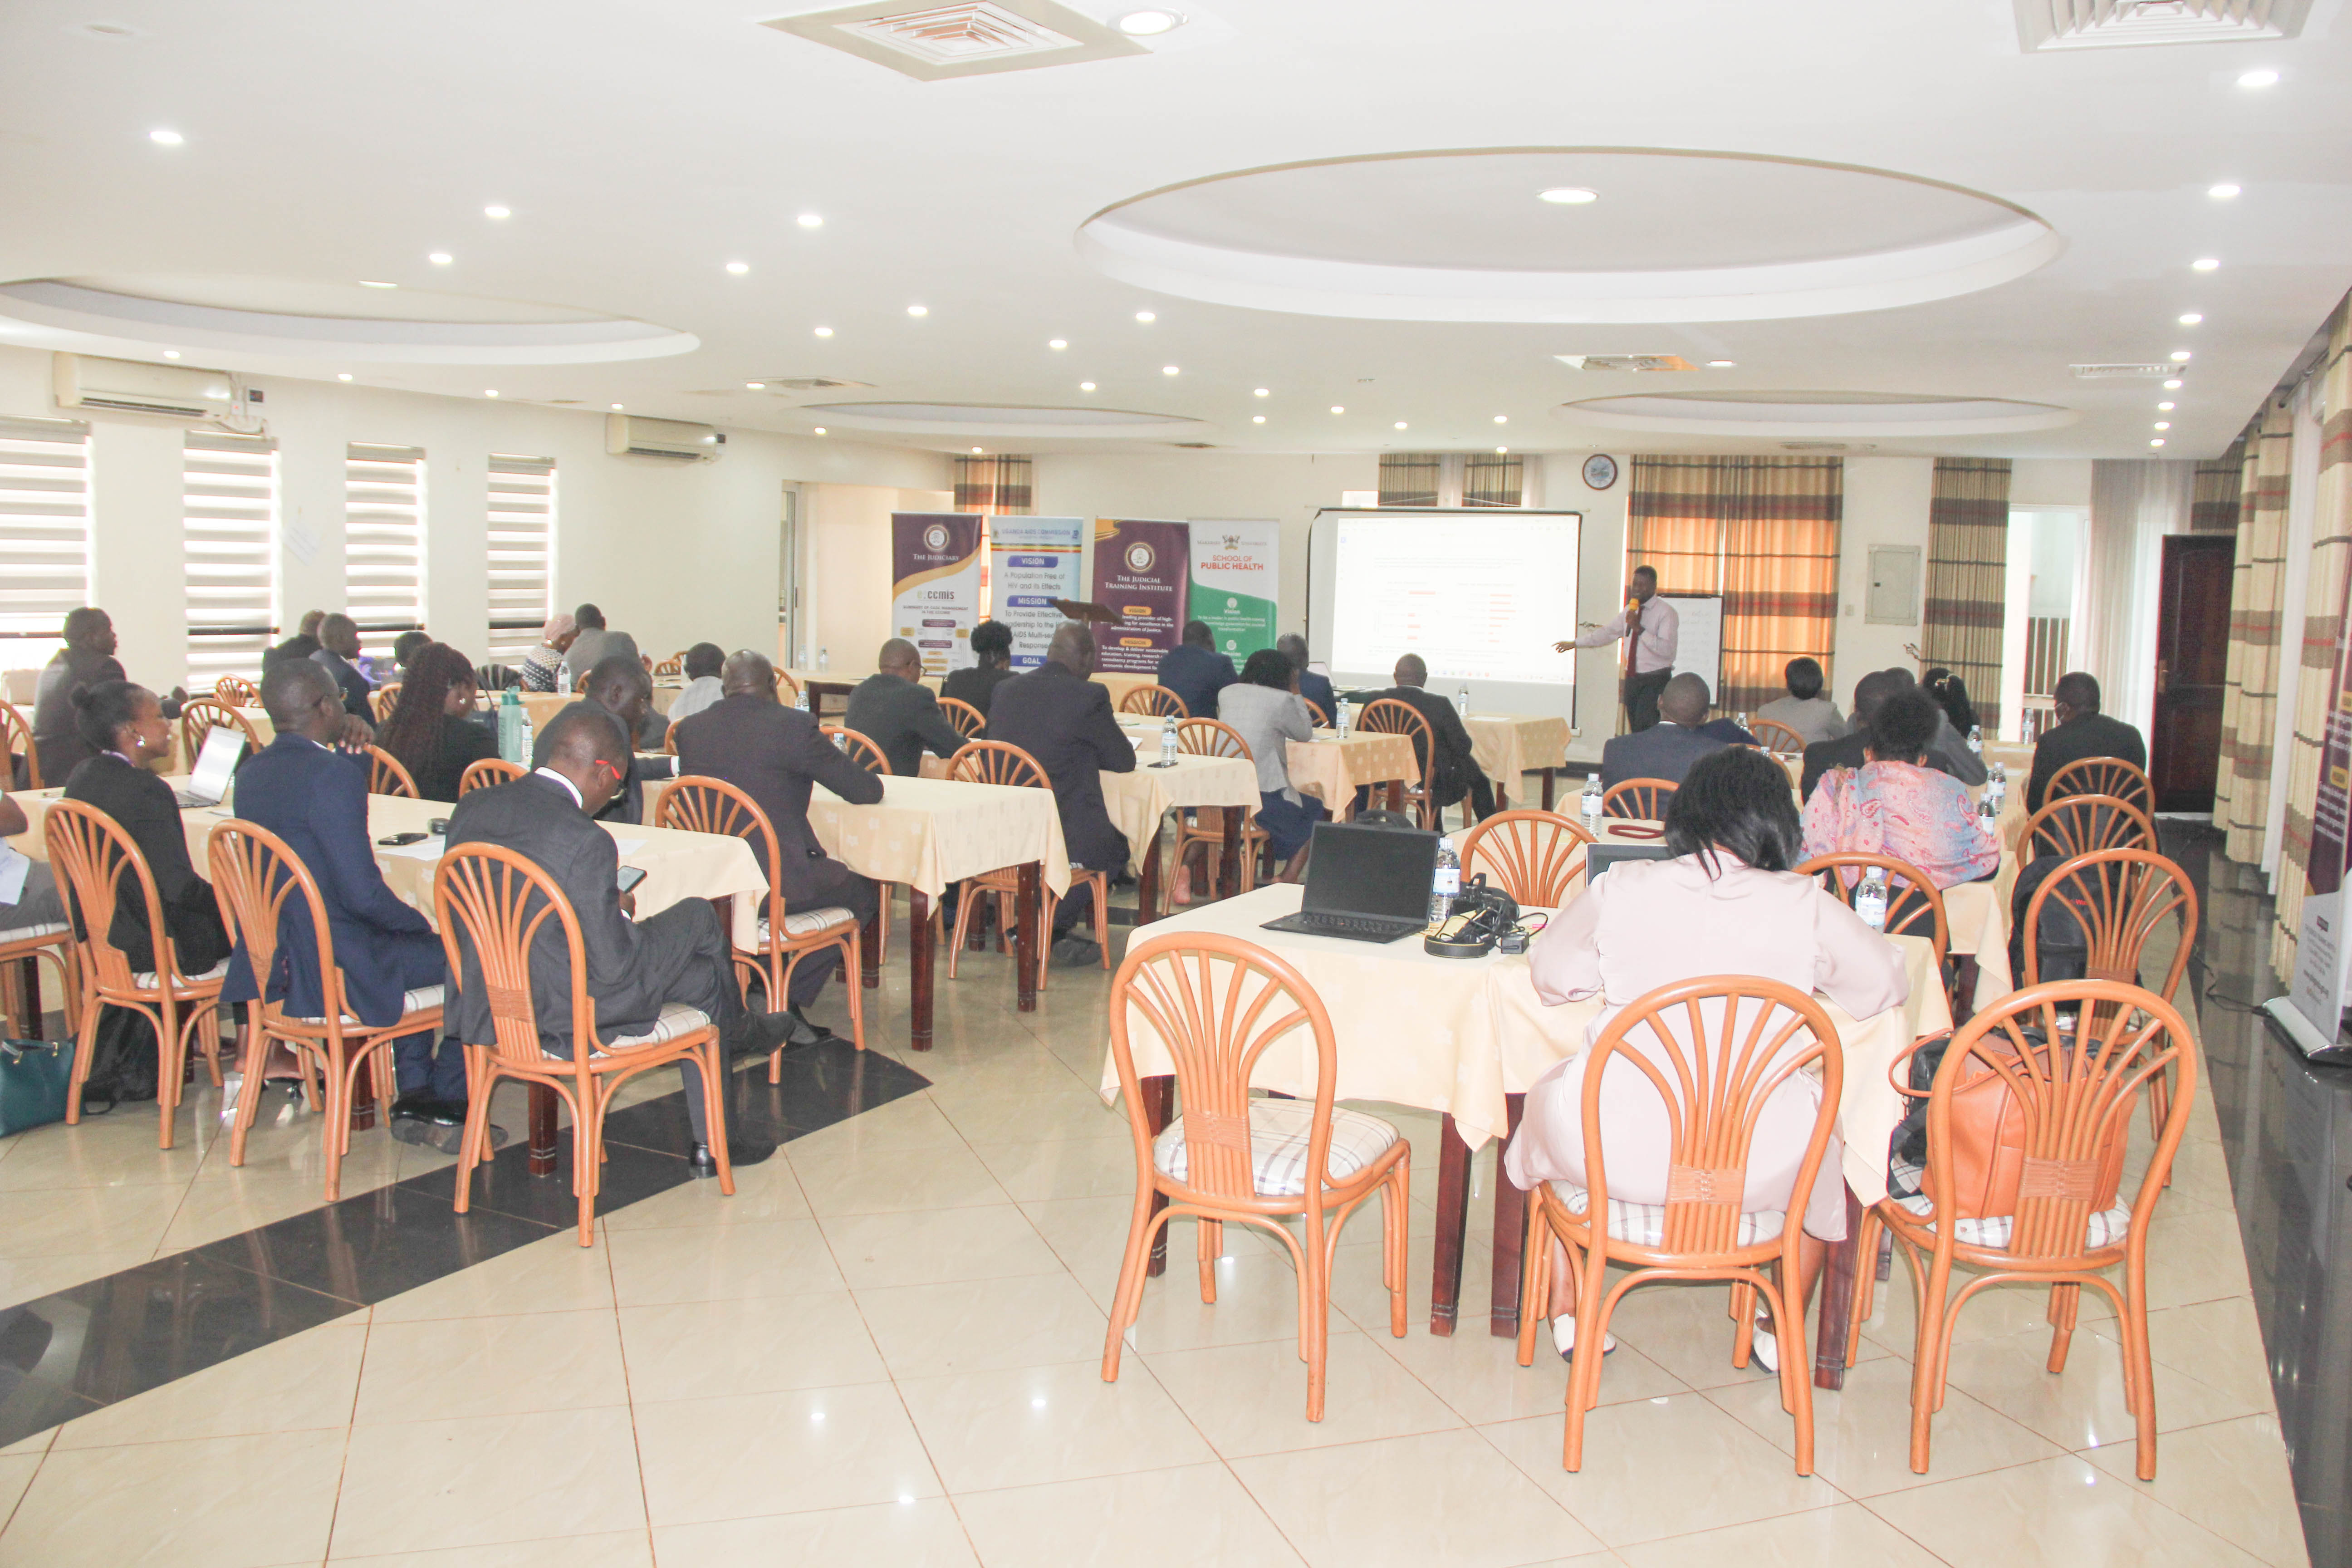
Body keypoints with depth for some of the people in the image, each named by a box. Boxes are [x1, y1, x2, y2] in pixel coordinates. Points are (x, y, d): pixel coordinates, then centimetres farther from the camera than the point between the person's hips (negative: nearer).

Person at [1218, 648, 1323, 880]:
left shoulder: (1226, 693, 12)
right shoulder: (1282, 700, -3)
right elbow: (1305, 734, 12)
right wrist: (1296, 694, 20)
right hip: (1261, 798, -5)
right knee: (1314, 811, 21)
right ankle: (1287, 883, 10)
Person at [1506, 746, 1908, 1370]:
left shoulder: (1619, 890, -7)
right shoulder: (1805, 905, -8)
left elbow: (1551, 975, 8)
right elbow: (1887, 986, 7)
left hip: (1614, 1153, 0)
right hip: (1755, 1165, 1)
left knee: (1551, 1092, 35)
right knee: (1822, 1144, 35)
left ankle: (1568, 1314, 41)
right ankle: (1784, 1334, 46)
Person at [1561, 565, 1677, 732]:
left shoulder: (1666, 613, -9)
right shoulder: (1629, 611, 13)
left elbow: (1667, 649, -21)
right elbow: (1608, 633, 23)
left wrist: (1639, 629, -24)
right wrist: (1574, 644, 23)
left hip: (1655, 682, -7)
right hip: (1633, 679, 7)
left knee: (1646, 732, -18)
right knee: (1635, 733, 6)